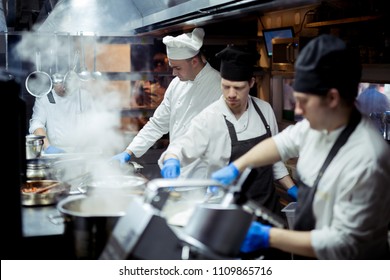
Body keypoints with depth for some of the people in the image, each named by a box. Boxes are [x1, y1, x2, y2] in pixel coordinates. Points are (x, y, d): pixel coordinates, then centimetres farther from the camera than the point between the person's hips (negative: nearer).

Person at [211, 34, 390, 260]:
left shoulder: (366, 161, -32)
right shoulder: (321, 123, -9)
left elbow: (345, 243, -29)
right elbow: (283, 143, 10)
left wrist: (268, 237, -27)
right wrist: (235, 167, 0)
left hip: (345, 270, -7)